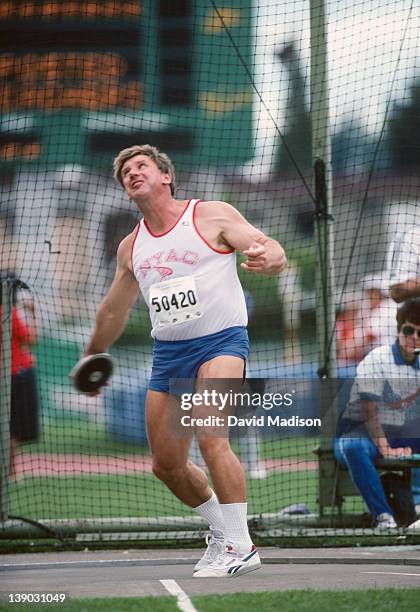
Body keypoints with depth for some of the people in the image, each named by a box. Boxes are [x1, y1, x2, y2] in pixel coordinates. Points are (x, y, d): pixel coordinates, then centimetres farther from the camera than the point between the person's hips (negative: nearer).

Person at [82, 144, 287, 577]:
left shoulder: (212, 216, -2)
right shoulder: (130, 248, 13)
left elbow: (270, 248, -9)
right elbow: (113, 311, 27)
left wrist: (269, 258, -33)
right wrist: (91, 358, 36)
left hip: (220, 342, -6)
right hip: (167, 354, 6)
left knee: (211, 439, -26)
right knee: (167, 466, 6)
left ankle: (240, 546, -21)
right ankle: (221, 530, 29)